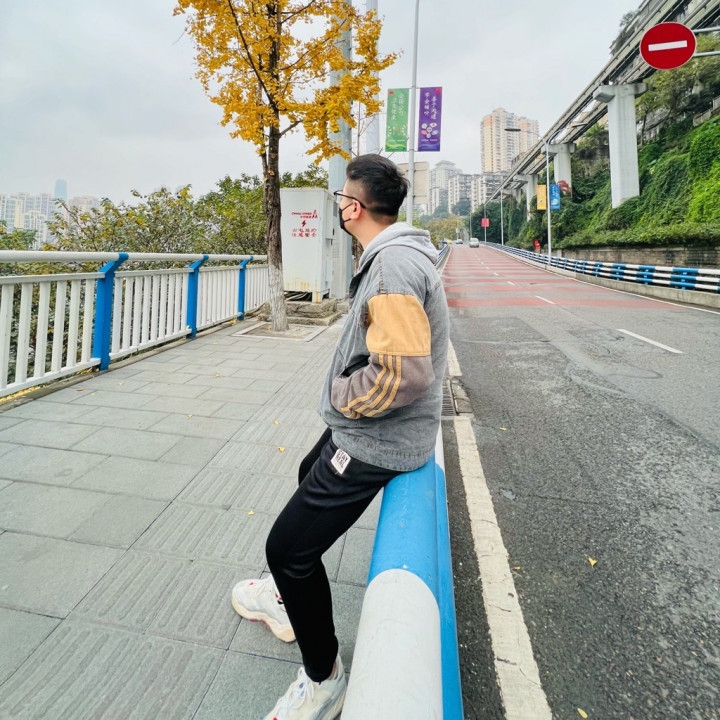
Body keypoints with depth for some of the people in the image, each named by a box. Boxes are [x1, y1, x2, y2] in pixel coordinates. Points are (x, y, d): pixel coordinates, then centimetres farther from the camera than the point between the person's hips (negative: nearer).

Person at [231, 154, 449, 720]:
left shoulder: (393, 263, -24)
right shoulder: (394, 253, 10)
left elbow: (405, 373, -33)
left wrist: (343, 396, -15)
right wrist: (347, 391, 11)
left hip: (374, 440, -11)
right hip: (358, 429, 11)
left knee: (289, 544, -4)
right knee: (310, 477, 29)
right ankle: (286, 596, 52)